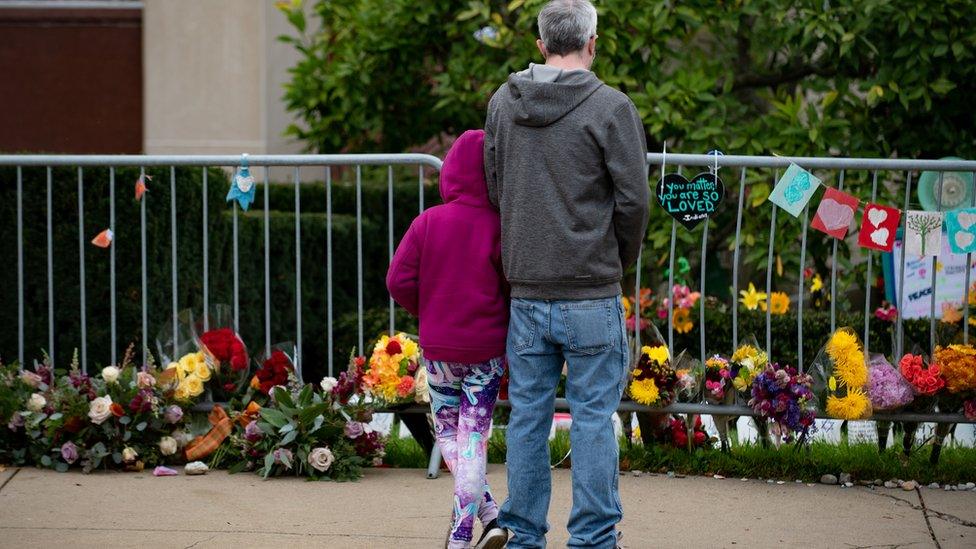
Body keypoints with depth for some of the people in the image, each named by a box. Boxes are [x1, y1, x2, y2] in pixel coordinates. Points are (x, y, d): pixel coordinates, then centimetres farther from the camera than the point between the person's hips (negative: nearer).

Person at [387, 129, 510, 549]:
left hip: (438, 349, 1)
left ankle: (487, 512, 4)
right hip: (486, 351, -1)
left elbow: (399, 281, -7)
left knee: (448, 434, 16)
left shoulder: (429, 222, -6)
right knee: (473, 439, 5)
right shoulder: (499, 227, -10)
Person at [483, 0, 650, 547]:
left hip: (527, 291, 4)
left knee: (528, 414, 10)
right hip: (591, 291, -4)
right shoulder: (610, 107, -9)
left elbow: (495, 190, 9)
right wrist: (622, 257, 9)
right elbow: (634, 199, -9)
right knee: (594, 416, 1)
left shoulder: (502, 103, 5)